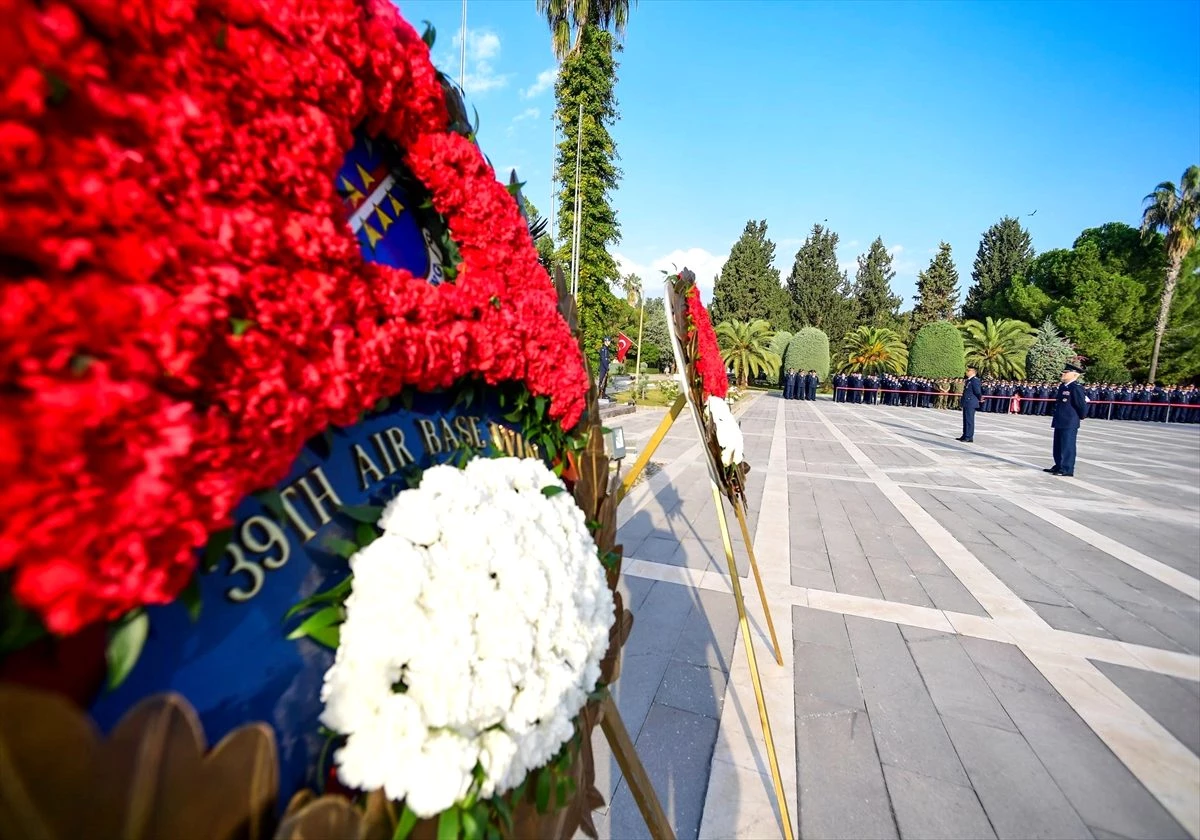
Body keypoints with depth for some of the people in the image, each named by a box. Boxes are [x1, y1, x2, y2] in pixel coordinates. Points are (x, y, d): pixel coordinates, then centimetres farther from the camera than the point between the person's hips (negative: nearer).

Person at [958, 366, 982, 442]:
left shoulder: (975, 380, -15)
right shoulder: (968, 380, 13)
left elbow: (978, 391, -17)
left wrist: (980, 399, -1)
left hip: (971, 404, -10)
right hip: (966, 403, 10)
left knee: (969, 420, -5)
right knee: (965, 419, 15)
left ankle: (969, 437, 0)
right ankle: (965, 436, 24)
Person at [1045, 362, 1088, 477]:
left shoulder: (1076, 388, -14)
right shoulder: (1062, 387, 12)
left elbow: (1082, 404, -13)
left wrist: (1081, 417, 0)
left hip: (1069, 424, -9)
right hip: (1060, 422, 9)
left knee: (1067, 446, -3)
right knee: (1058, 445, 15)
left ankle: (1067, 469, 3)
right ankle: (1059, 466, 25)